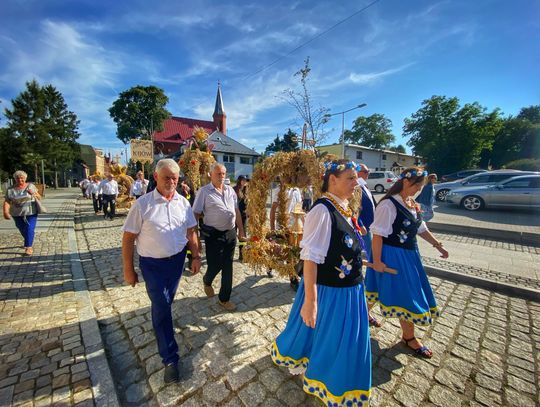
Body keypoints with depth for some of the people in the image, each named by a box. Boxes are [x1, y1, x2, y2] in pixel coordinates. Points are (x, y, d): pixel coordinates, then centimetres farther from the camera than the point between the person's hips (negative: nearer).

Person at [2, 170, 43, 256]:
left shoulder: (31, 186, -1)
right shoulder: (10, 189, 1)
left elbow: (39, 198, 4)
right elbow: (7, 201, -4)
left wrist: (34, 194, -16)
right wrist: (5, 212, -17)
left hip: (31, 213, -3)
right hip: (17, 214, 3)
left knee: (29, 229, -8)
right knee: (22, 230, 15)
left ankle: (28, 247, -6)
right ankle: (30, 242, 37)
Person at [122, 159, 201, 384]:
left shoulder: (183, 202, -3)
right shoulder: (142, 204, -14)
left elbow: (191, 231, 4)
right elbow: (128, 238, -9)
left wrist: (196, 256, 2)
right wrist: (128, 270, -5)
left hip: (177, 259, 4)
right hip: (152, 264, -3)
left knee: (166, 303, 22)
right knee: (161, 307, 2)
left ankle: (159, 324, 53)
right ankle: (170, 359, 18)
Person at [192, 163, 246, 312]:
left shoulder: (230, 190, 8)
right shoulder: (204, 192, -7)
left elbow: (236, 211, 12)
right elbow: (196, 214, -8)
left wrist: (241, 230, 12)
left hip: (230, 233, 5)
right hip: (213, 235, -4)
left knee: (227, 267, 12)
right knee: (214, 266, 6)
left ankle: (224, 299, 30)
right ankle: (207, 282, 44)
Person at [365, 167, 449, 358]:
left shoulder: (412, 204, 6)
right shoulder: (388, 204, -21)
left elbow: (420, 228, 18)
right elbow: (378, 234, -23)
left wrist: (438, 245, 17)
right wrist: (377, 260, -22)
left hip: (409, 254, 10)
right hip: (392, 255, -9)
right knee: (405, 294, 3)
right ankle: (409, 337, 27)